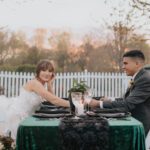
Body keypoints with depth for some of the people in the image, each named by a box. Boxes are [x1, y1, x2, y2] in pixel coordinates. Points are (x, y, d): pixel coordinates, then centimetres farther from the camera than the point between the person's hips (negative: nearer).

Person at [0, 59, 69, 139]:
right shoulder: (34, 83, -21)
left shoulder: (40, 85, 8)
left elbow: (50, 100, 1)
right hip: (16, 116, -9)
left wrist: (49, 84, -6)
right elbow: (53, 100, -28)